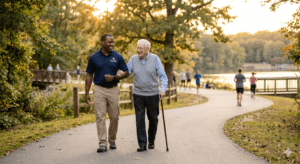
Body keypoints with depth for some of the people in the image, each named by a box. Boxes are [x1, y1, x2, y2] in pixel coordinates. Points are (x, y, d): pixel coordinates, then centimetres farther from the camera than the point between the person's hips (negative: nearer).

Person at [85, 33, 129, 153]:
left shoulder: (118, 57, 2)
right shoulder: (94, 58, 1)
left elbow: (126, 73, 4)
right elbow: (89, 75, 7)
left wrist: (114, 77, -14)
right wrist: (87, 93, 2)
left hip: (113, 89, 1)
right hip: (99, 90, -1)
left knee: (114, 117, 6)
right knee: (100, 117, -4)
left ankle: (112, 140, 23)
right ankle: (102, 143, -1)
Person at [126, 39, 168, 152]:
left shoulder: (155, 59, -4)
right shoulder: (133, 59, 2)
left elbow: (163, 76, -3)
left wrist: (162, 89, -17)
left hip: (153, 95, -1)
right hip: (138, 95, 1)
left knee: (153, 119, 9)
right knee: (140, 119, -7)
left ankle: (151, 141, 27)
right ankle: (142, 144, -5)